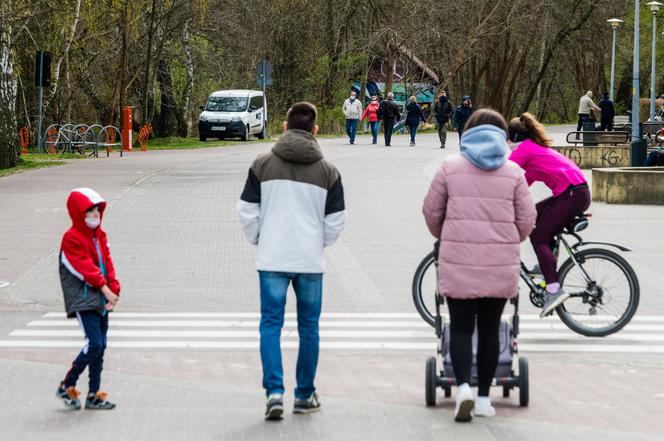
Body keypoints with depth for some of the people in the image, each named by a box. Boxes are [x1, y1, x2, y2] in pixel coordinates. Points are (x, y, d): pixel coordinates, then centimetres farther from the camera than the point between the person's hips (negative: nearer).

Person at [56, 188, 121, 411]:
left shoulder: (99, 235, 15)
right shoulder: (72, 238, -11)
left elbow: (107, 262, 11)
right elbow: (83, 266, -17)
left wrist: (113, 288, -3)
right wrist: (104, 288, -22)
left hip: (101, 300, 9)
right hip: (83, 299, -9)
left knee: (100, 346, 8)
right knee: (94, 344, -16)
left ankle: (94, 395, 15)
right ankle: (66, 387, -2)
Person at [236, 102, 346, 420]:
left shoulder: (263, 165, -1)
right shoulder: (327, 171, 1)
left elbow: (247, 211, 0)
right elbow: (335, 220, 2)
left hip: (271, 259, -1)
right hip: (310, 261, 1)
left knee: (271, 325, 4)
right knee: (308, 327, 11)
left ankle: (274, 391, -10)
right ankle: (305, 395, 18)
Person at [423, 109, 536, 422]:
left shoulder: (451, 168, 3)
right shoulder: (513, 172, 5)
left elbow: (431, 211, 8)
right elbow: (527, 219, 4)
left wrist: (443, 236, 27)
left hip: (459, 262, -1)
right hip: (501, 265, 1)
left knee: (461, 327, 6)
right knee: (489, 329, 10)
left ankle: (463, 387, -14)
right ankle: (484, 398, 12)